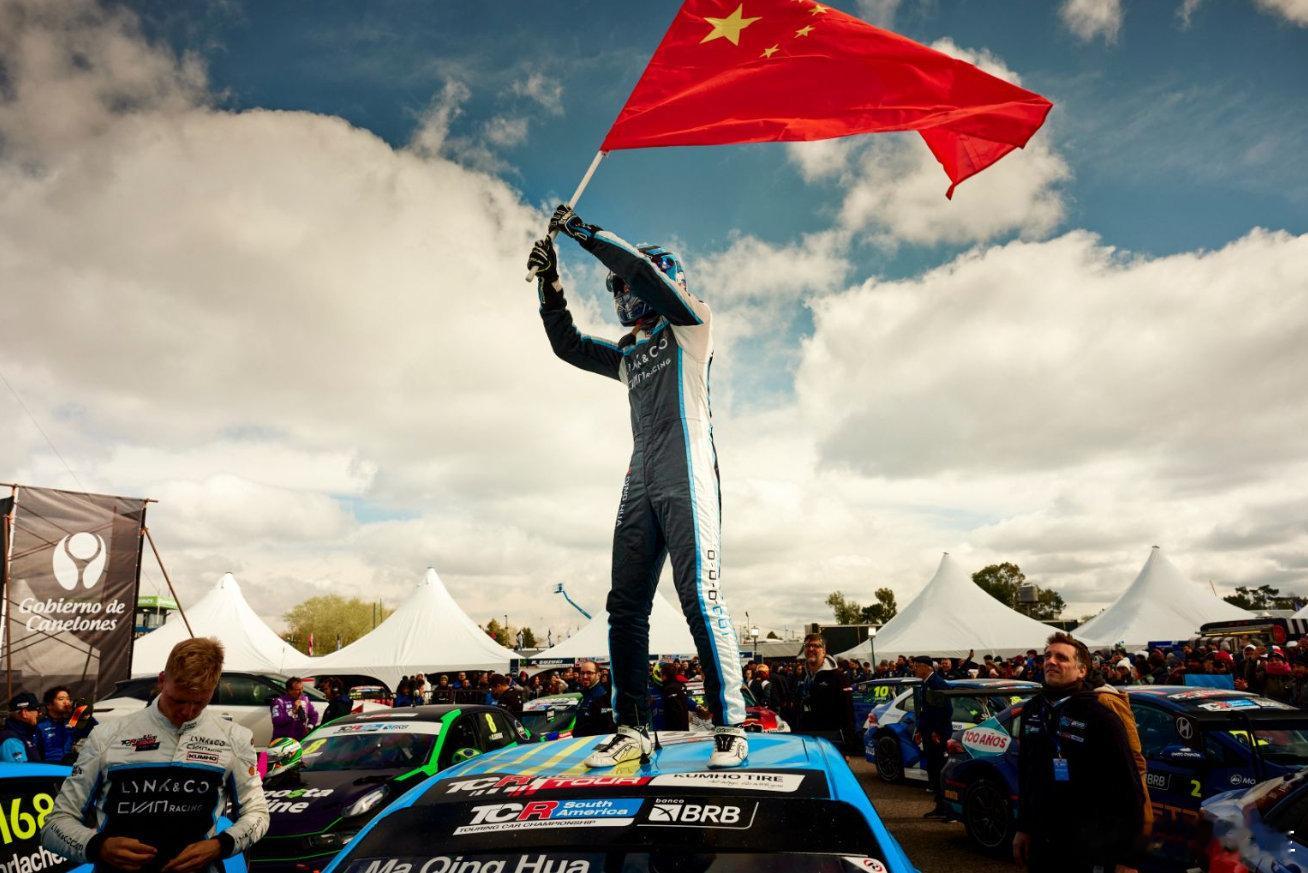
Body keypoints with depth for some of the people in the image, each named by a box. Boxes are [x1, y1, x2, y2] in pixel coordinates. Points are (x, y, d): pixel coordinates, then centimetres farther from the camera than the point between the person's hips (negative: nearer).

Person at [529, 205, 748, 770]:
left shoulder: (690, 324, 8)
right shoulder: (629, 356, 27)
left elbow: (640, 267, -5)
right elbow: (568, 346, 27)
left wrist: (582, 230, 4)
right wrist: (551, 288, 18)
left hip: (687, 478, -7)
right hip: (641, 486, 7)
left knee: (699, 596, -14)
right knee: (625, 606, 0)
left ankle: (730, 726, -8)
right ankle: (632, 729, 4)